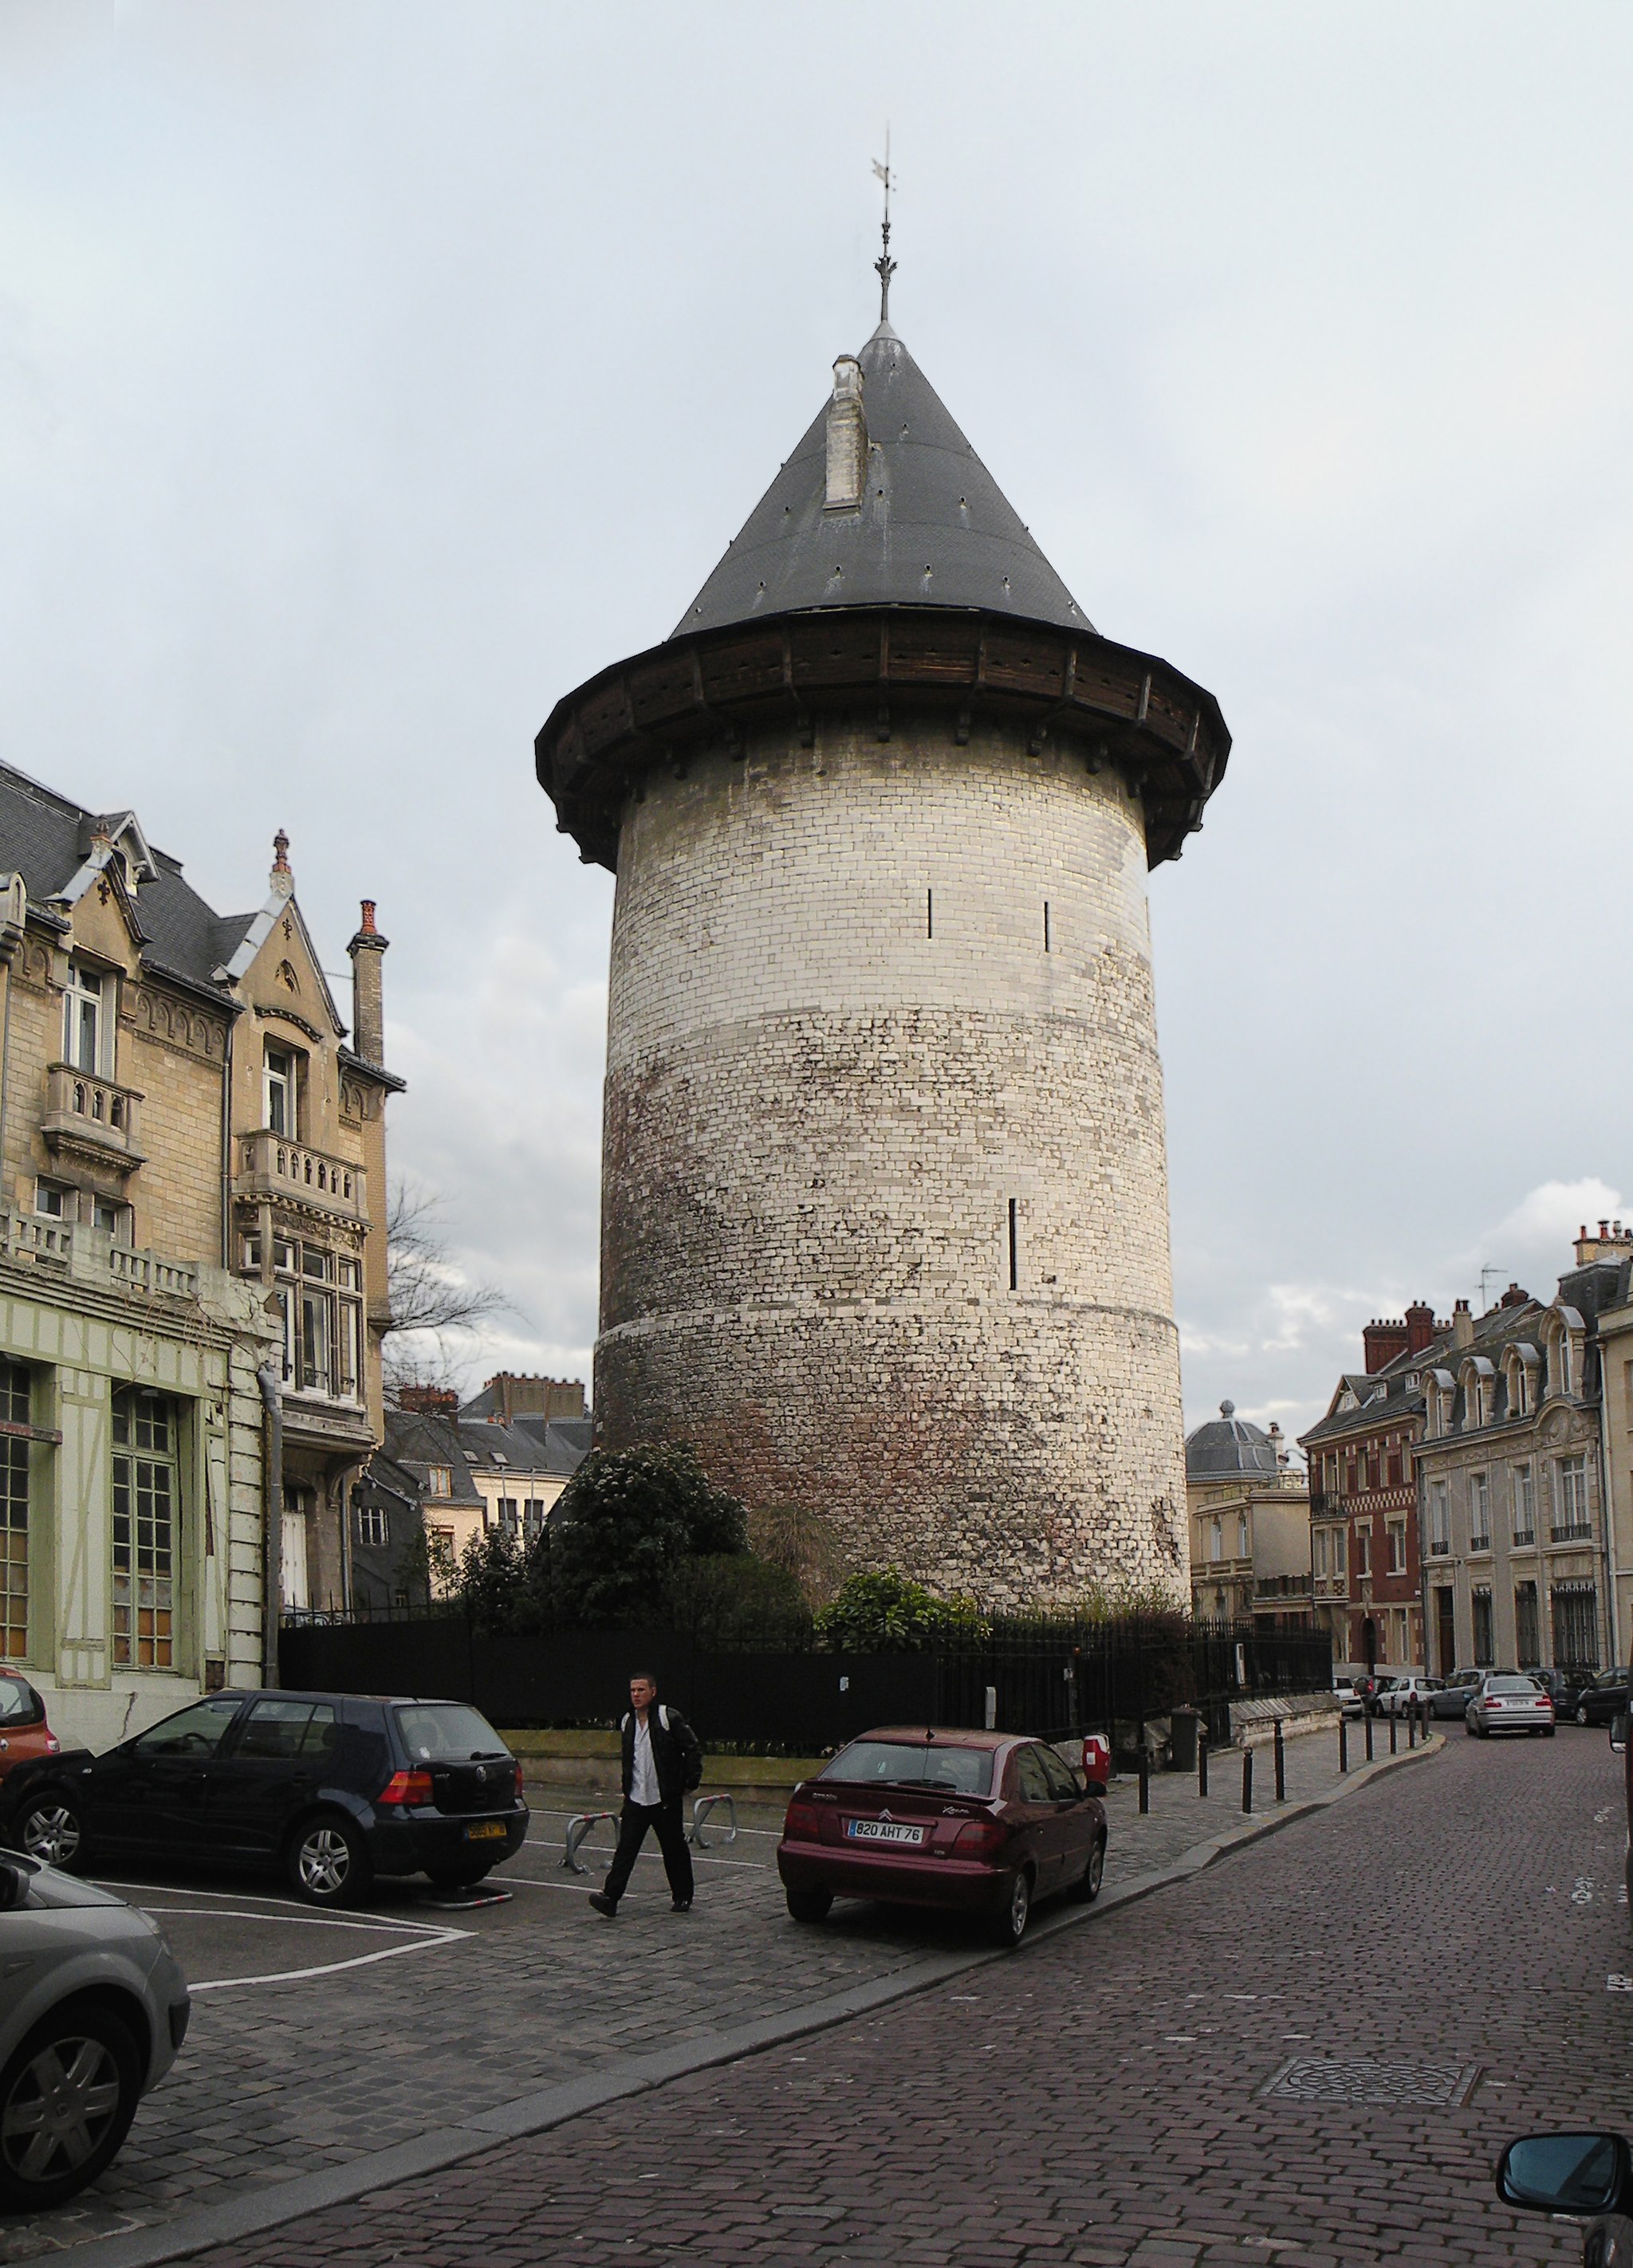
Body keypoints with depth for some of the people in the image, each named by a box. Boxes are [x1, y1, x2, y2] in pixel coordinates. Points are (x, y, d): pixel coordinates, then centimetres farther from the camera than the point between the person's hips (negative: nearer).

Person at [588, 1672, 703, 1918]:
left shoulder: (669, 1718, -9)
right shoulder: (628, 1722, 10)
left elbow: (693, 1749, -6)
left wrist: (691, 1782, -9)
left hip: (665, 1800, -4)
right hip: (636, 1800, 4)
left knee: (674, 1850, 7)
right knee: (625, 1848, -5)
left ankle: (682, 1897, 22)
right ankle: (610, 1897, -11)